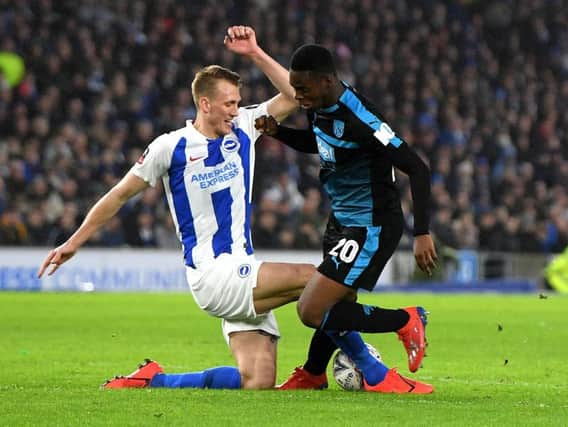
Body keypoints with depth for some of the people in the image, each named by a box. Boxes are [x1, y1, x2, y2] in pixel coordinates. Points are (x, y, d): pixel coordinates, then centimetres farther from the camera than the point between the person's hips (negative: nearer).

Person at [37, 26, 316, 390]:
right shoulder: (171, 147, -4)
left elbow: (293, 96, 6)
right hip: (213, 275, -6)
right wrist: (74, 243, 10)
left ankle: (151, 381, 7)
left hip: (244, 273, 6)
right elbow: (121, 194, 6)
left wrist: (255, 53, -2)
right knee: (312, 277, -21)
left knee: (257, 382, -6)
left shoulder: (243, 128, 9)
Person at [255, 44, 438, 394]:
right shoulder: (320, 106, 1)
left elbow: (417, 169, -26)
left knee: (312, 312, -12)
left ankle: (406, 321, 2)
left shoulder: (358, 119, -27)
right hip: (342, 220, 9)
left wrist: (422, 233, -29)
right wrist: (278, 132, 6)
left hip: (371, 227, -9)